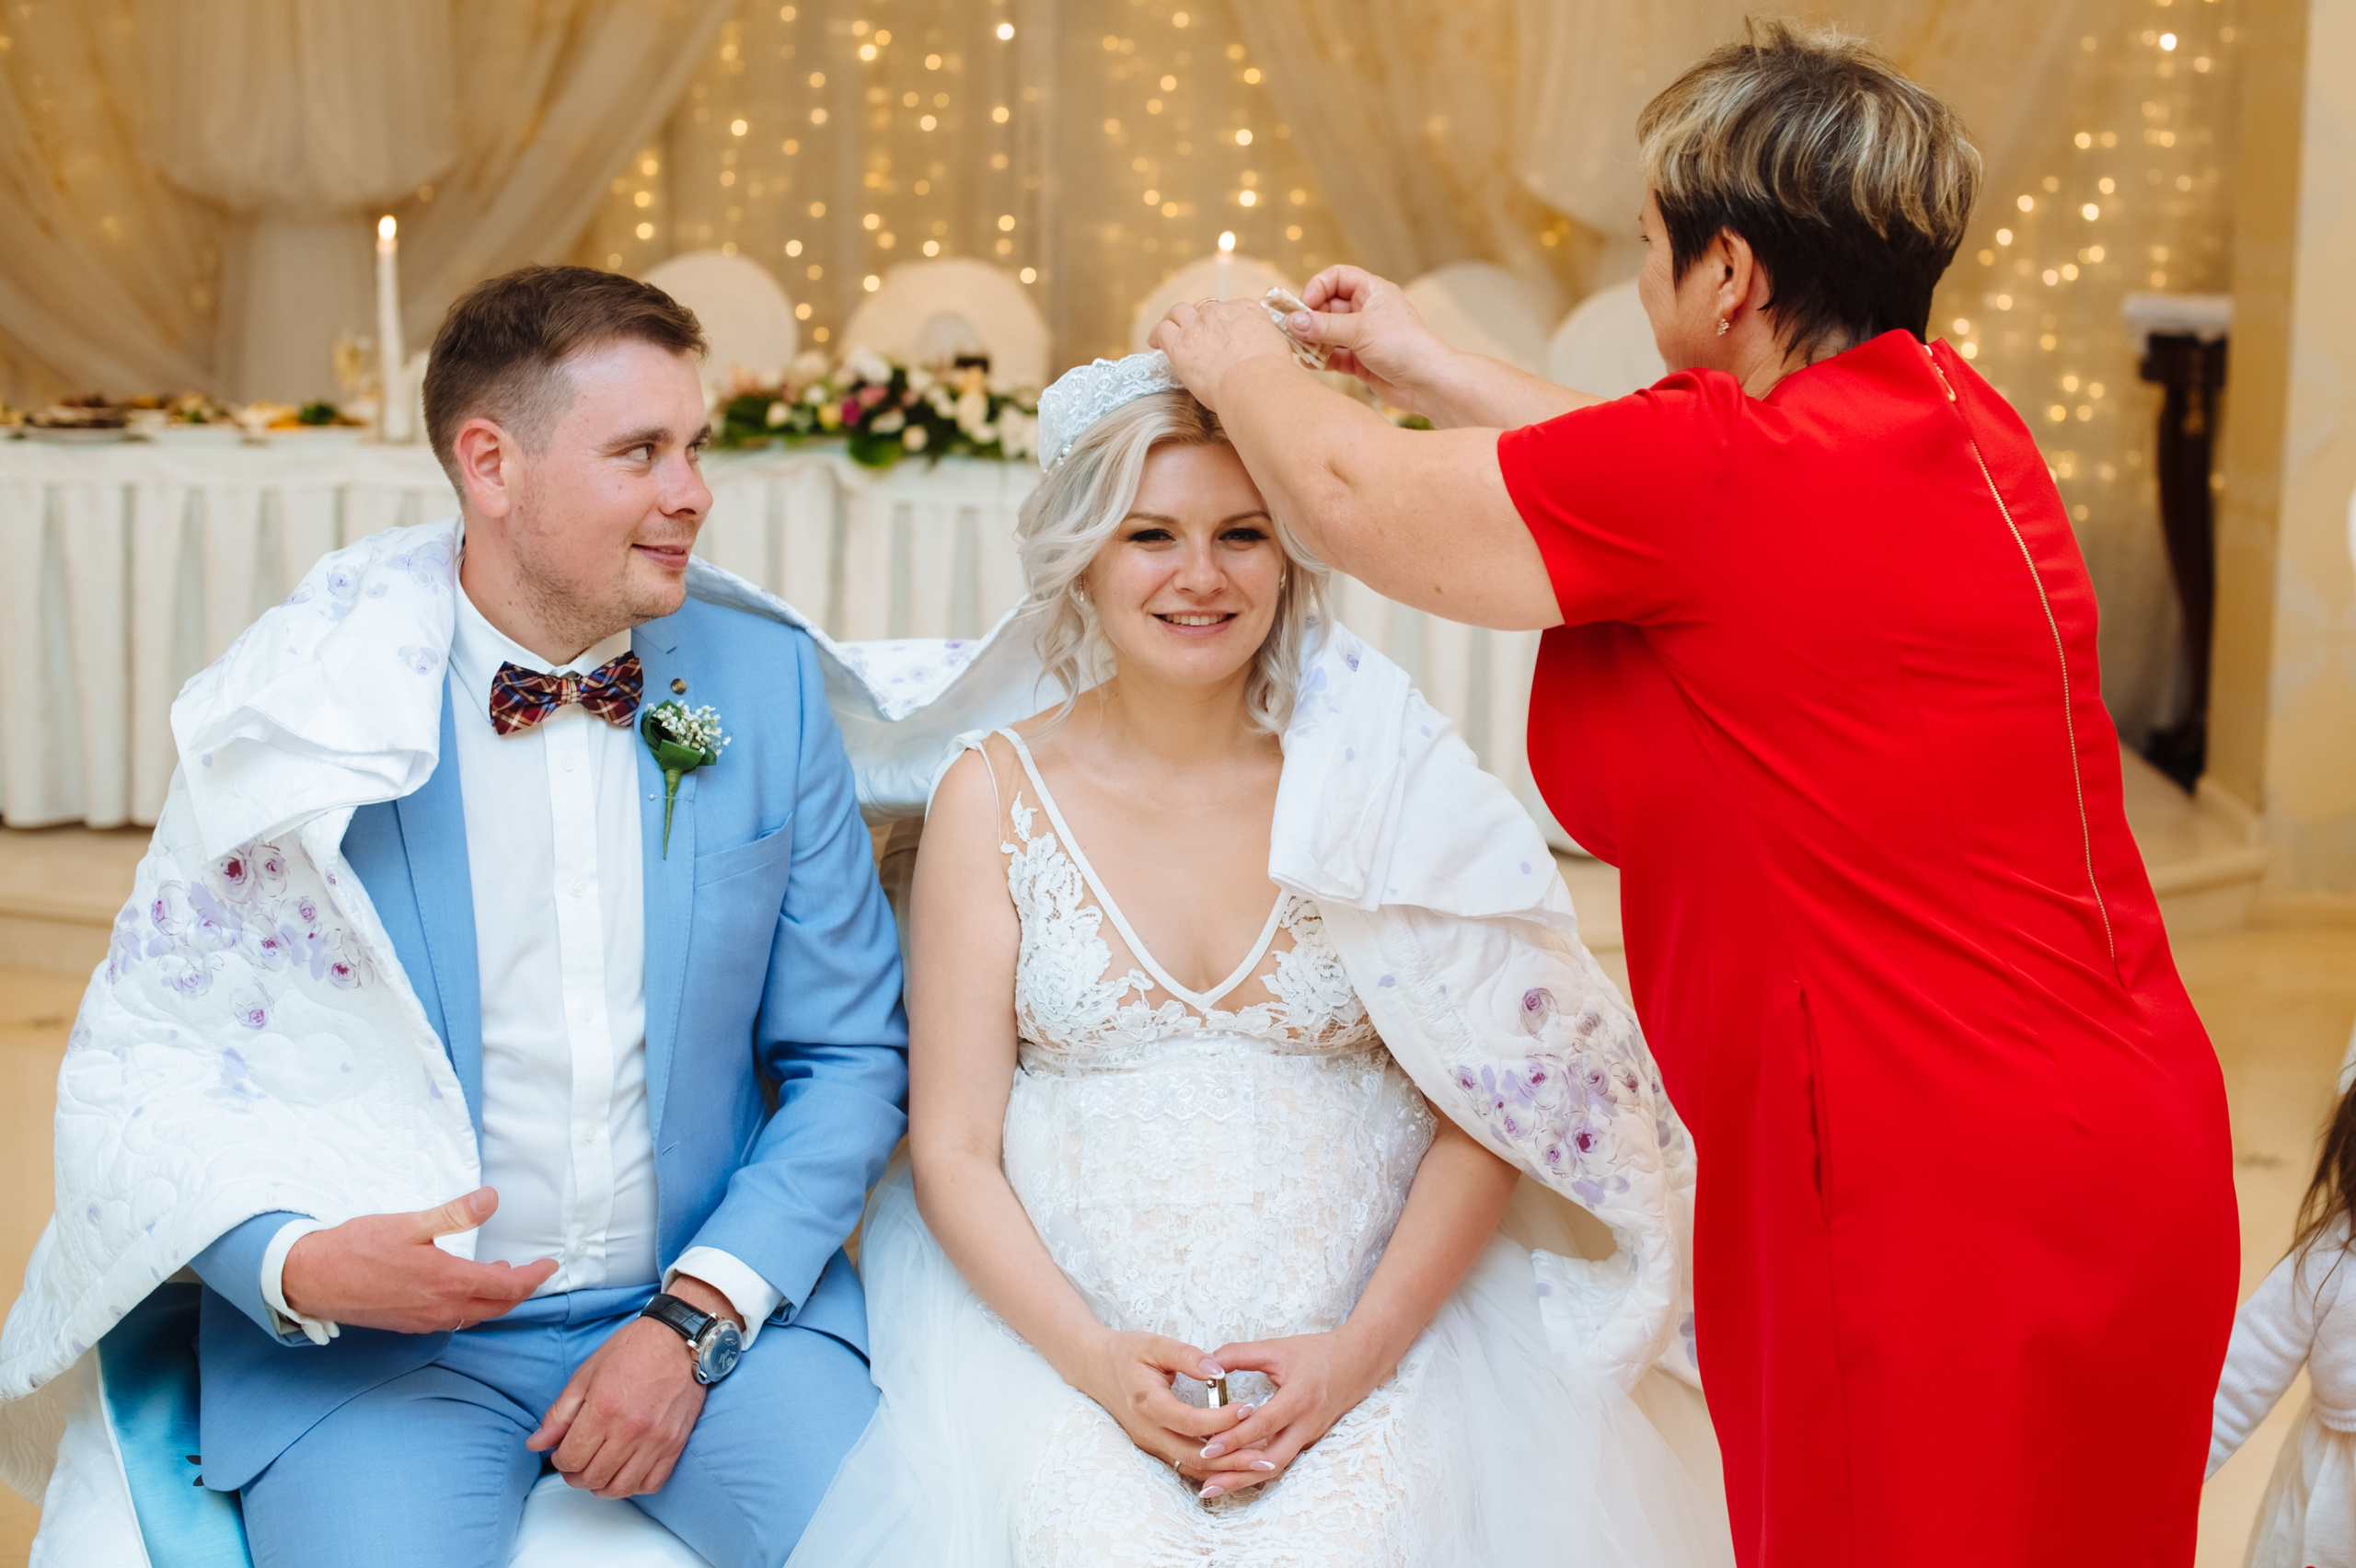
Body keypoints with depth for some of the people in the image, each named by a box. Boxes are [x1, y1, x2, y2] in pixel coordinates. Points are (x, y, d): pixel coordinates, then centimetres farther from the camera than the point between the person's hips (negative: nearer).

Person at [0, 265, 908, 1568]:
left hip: (717, 1302, 2)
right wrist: (298, 1264, -21)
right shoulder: (306, 714, -6)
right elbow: (140, 1066, -3)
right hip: (369, 1331, -2)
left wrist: (696, 1316, -8)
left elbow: (850, 1055, 5)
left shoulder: (767, 687, 2)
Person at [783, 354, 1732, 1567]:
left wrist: (1358, 1354, -10)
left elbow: (1482, 1118, 2)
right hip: (1066, 1351, 0)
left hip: (1365, 1344, 0)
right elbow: (953, 1148, 3)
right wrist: (1096, 1362, -11)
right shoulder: (995, 792, 3)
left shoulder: (1380, 778, 3)